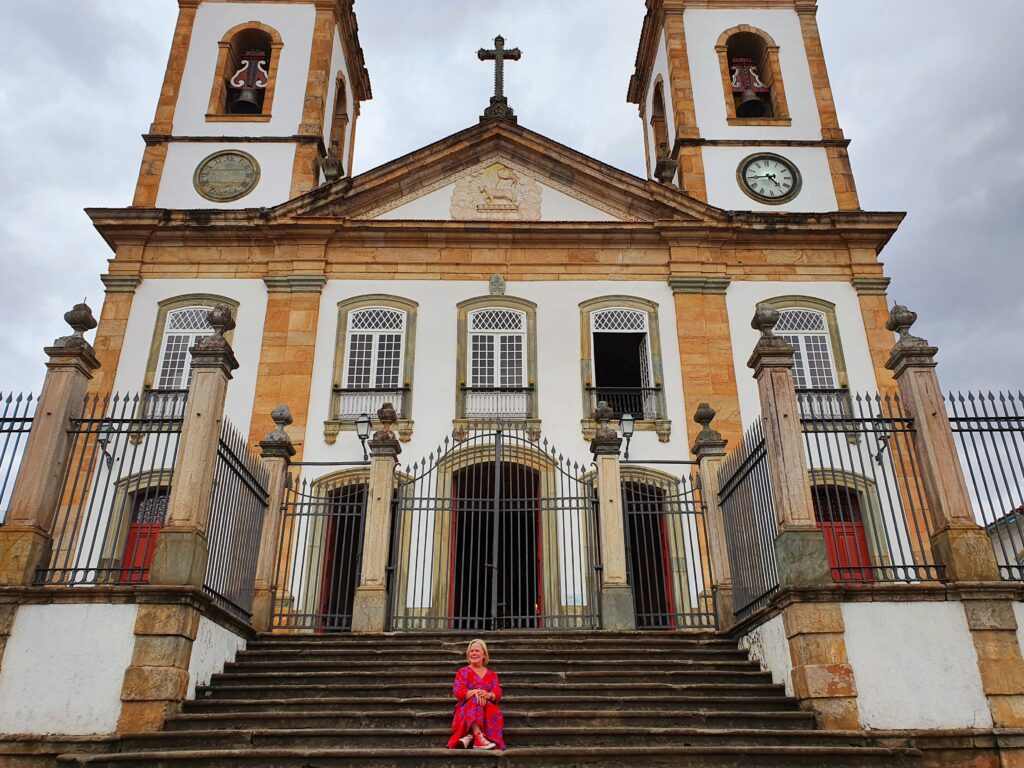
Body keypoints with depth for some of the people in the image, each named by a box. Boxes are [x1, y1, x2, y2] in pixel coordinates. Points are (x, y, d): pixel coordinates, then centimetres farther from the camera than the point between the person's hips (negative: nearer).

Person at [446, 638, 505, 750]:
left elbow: (497, 693, 0)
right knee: (475, 701, -36)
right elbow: (458, 692, -7)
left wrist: (488, 695, -26)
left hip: (487, 709, 2)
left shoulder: (491, 674, 18)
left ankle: (470, 736, -42)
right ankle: (479, 737, -50)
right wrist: (474, 692, -28)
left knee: (496, 711, -33)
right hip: (466, 709, -2)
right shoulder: (463, 672, 10)